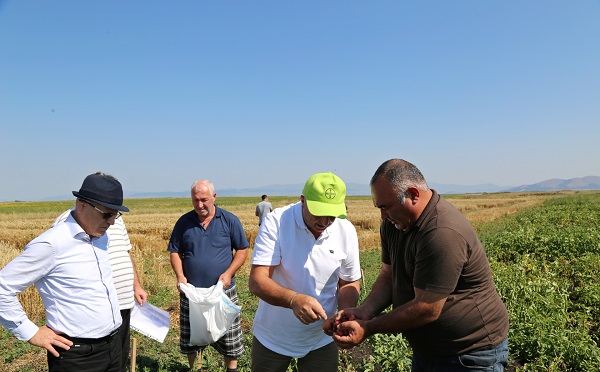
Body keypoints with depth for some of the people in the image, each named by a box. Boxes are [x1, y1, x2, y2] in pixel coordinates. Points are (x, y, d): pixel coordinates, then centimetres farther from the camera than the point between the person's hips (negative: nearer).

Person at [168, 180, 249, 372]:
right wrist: (180, 276, -9)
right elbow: (175, 252, 7)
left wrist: (228, 273, -13)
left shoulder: (230, 220, -3)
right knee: (191, 336, 13)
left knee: (229, 337, 7)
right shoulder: (184, 222, 1)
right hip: (191, 292, 2)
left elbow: (242, 249, 1)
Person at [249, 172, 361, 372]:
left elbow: (349, 283, 1)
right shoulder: (276, 222, -21)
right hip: (271, 338, -1)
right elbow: (257, 281, -25)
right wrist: (294, 299, -42)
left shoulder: (347, 231, -11)